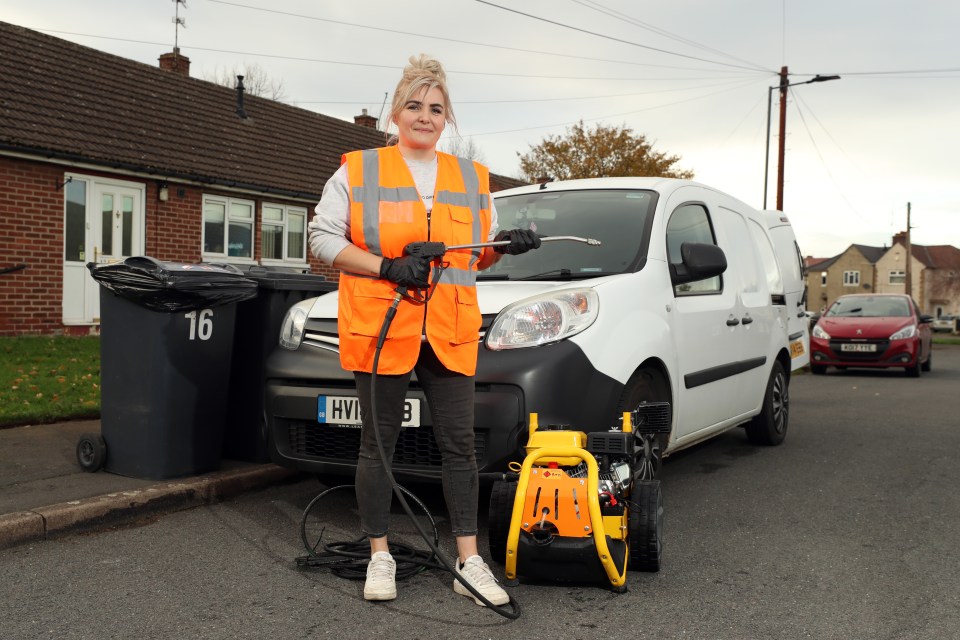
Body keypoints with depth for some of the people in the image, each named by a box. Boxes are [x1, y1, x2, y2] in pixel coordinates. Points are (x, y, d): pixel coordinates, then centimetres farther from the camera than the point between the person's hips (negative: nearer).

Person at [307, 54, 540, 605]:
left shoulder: (472, 178, 16)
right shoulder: (358, 171, 5)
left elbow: (479, 256, 23)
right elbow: (323, 237, -1)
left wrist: (507, 246, 0)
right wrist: (387, 267, -12)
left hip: (451, 333, 3)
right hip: (380, 328, -2)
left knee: (459, 445, 2)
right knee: (379, 444, 4)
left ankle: (469, 562, 10)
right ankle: (380, 558, 17)